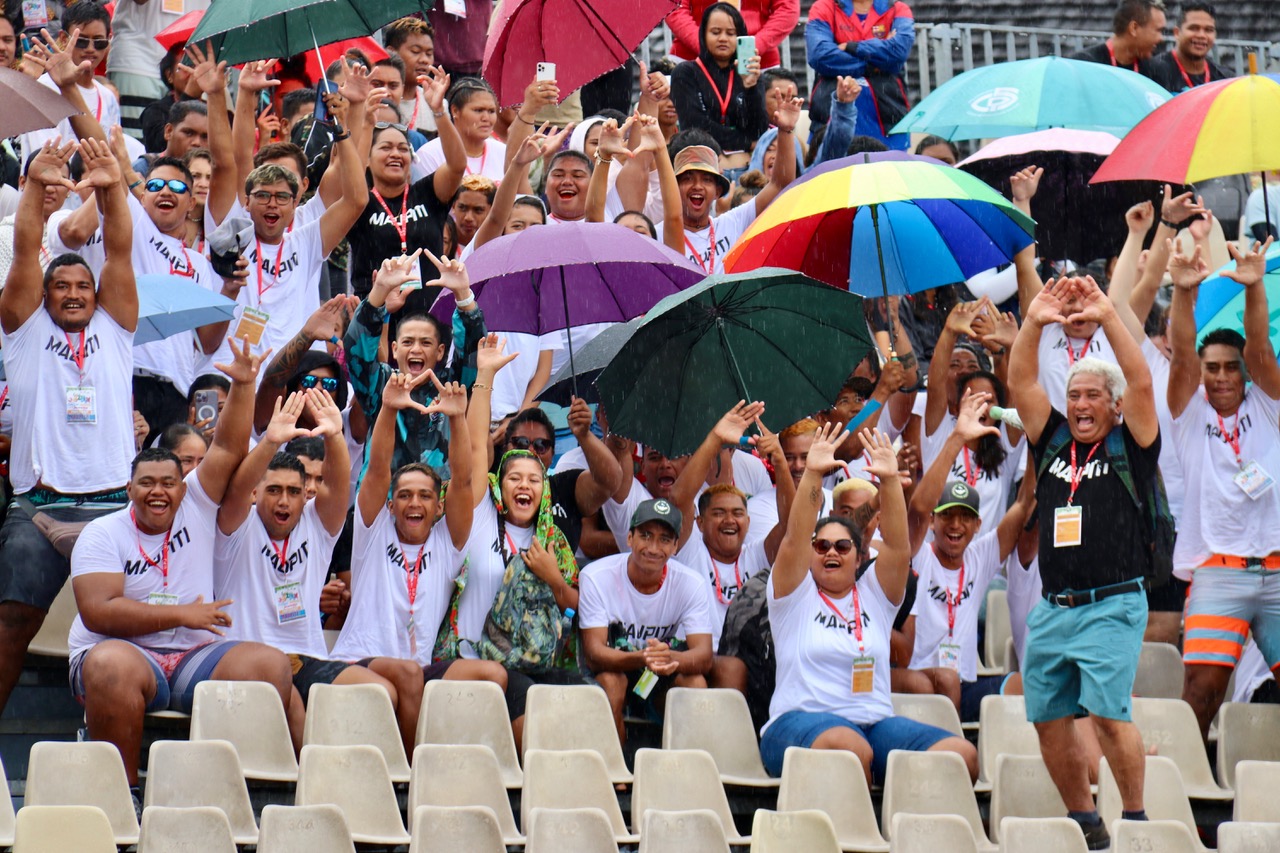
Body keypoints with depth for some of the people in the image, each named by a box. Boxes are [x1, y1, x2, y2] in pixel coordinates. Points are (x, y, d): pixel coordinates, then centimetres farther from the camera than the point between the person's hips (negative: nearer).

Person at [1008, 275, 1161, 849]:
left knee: (1108, 711, -16)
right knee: (1048, 718, 5)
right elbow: (1021, 384, 7)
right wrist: (1034, 324, -3)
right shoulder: (1053, 441, 14)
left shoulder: (1130, 446, 2)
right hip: (1052, 608, 6)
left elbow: (1140, 382, -11)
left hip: (1112, 605, -6)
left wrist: (1108, 317, -13)